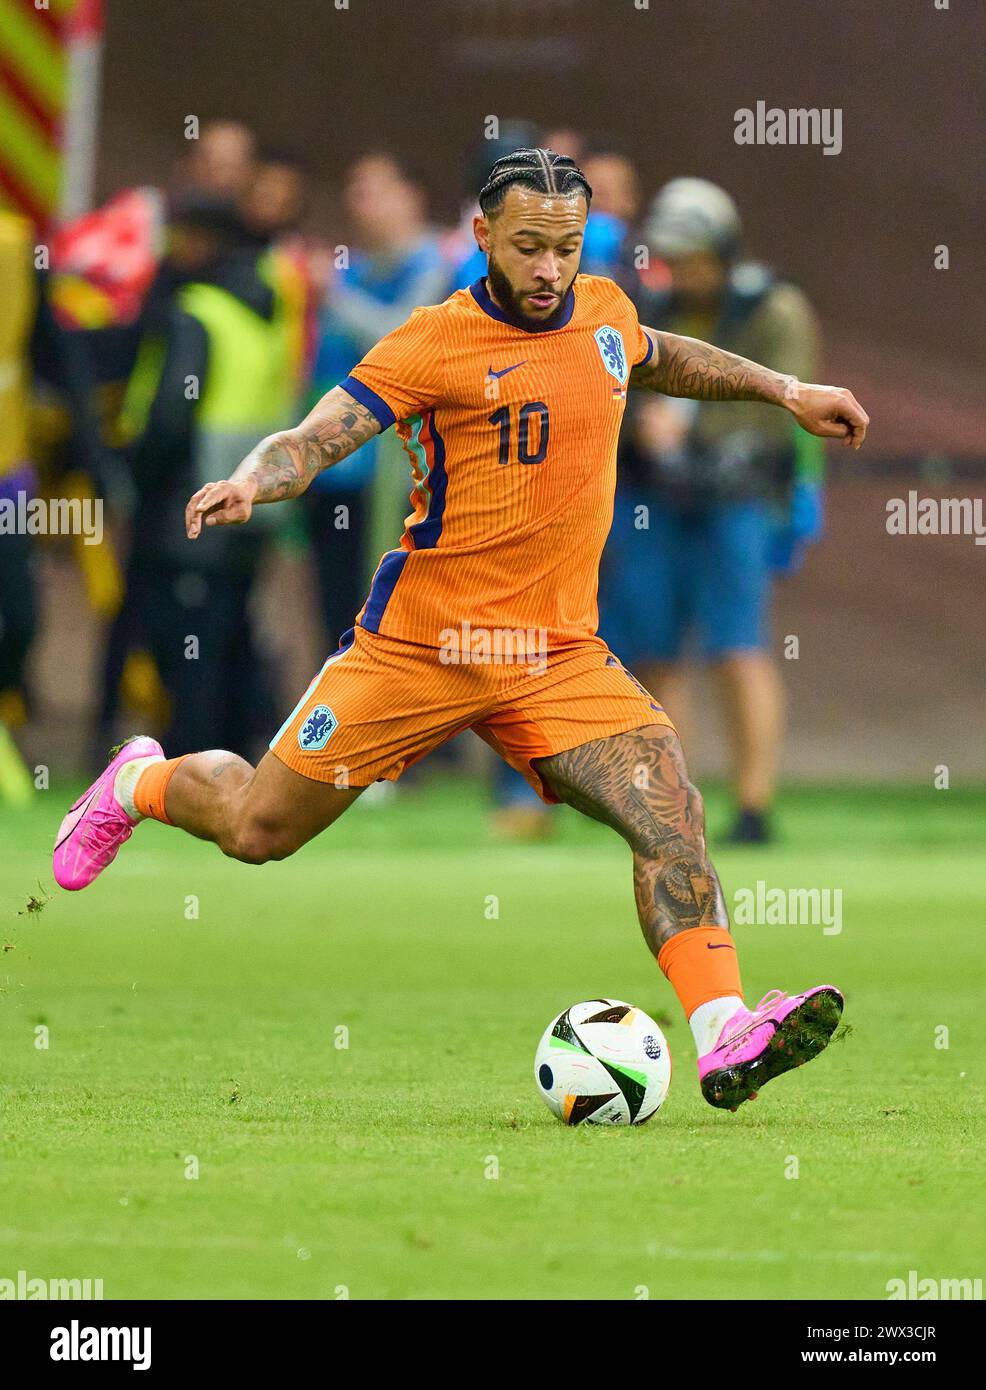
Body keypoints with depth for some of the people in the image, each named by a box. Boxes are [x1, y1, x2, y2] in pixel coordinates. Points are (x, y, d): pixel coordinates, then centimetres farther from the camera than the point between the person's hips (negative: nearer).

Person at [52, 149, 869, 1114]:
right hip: (420, 641, -4)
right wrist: (250, 482, -39)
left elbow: (659, 358, 32)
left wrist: (785, 391, 31)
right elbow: (318, 436, -19)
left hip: (559, 654, 4)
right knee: (257, 832, 7)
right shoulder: (439, 343, -13)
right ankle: (142, 784, 40)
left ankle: (726, 1039, -24)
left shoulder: (604, 311, 6)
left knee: (670, 816, -19)